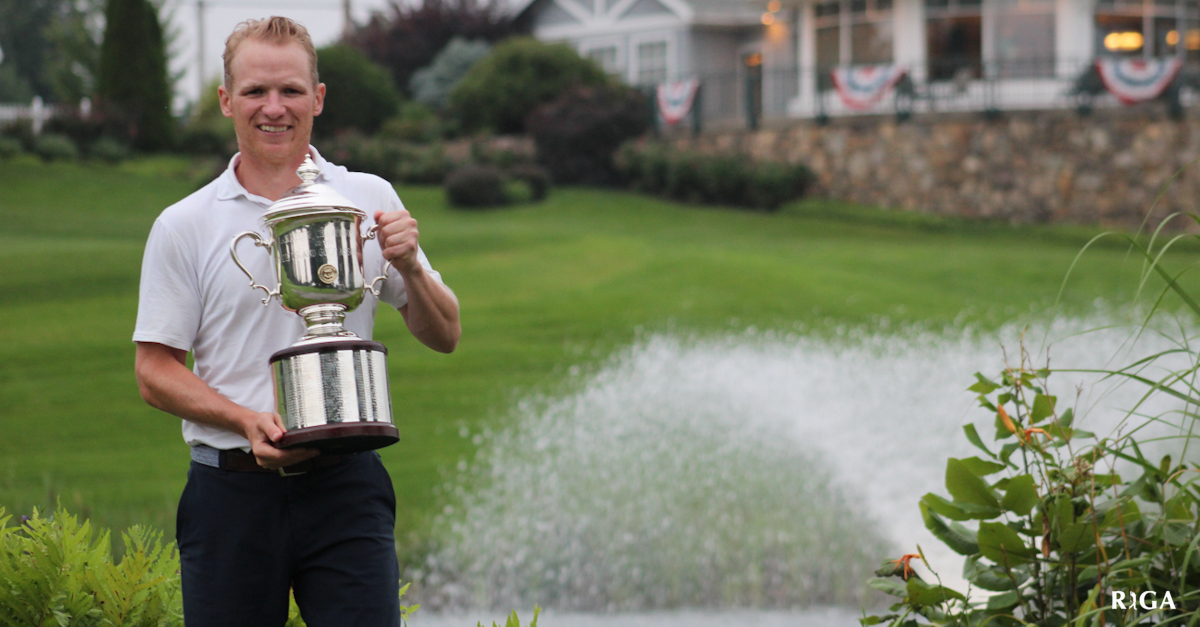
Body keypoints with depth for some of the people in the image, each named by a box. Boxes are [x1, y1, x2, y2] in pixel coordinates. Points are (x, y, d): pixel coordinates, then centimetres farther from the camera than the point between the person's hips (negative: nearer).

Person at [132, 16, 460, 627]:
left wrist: (408, 266, -9)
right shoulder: (183, 226, 4)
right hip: (231, 490, 0)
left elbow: (443, 336, 12)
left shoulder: (369, 199, 8)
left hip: (345, 485, 0)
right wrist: (247, 421, -14)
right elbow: (155, 370, 2)